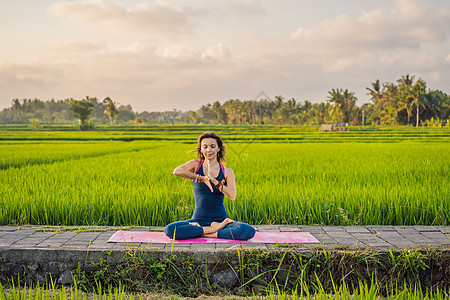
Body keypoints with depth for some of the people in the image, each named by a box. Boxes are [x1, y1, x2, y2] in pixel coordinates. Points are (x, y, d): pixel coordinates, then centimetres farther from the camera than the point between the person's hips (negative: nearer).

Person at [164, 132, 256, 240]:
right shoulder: (196, 164, 2)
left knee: (249, 231, -27)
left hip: (220, 219, 0)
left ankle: (211, 234, -14)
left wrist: (214, 180, -25)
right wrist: (202, 178, -22)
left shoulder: (227, 172, 3)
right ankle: (213, 229, -17)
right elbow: (177, 171, -19)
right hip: (198, 220, 1)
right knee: (169, 230, -27)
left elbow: (232, 196, -13)